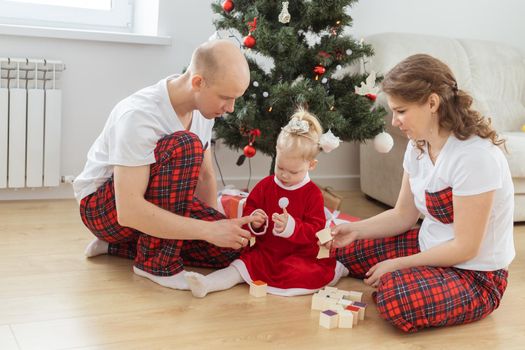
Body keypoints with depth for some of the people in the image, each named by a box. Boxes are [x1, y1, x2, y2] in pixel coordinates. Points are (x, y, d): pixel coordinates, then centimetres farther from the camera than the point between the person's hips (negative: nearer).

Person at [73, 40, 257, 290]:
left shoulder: (204, 107, -7)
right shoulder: (139, 115, -31)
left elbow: (204, 175, 5)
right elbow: (128, 211, -37)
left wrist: (212, 222, -11)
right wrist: (208, 229, -38)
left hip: (156, 201, 8)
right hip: (102, 207, -8)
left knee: (231, 248, -10)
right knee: (185, 145, -32)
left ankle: (115, 245, 2)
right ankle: (156, 261, -21)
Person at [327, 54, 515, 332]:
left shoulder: (475, 155, -28)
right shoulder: (419, 145, -2)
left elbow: (465, 247, -24)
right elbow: (403, 215, 6)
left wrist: (397, 265, -17)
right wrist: (356, 229, -10)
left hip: (476, 275, -8)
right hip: (429, 247, 8)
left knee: (395, 299, -34)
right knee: (344, 248, 2)